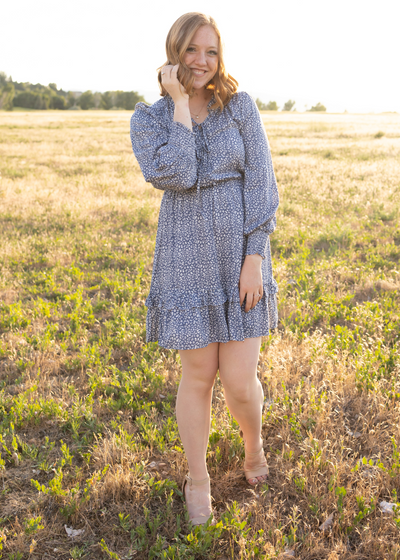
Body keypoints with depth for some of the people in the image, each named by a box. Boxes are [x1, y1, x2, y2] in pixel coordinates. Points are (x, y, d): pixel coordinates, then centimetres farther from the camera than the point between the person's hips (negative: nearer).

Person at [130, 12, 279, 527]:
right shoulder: (146, 118, 0)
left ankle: (253, 444, 36)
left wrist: (253, 258, -11)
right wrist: (180, 102, -13)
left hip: (240, 254, 0)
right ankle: (197, 479, 30)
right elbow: (176, 177, -18)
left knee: (239, 379, 1)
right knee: (198, 375, 7)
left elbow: (261, 184, -5)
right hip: (187, 258, 0)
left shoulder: (241, 106, 0)